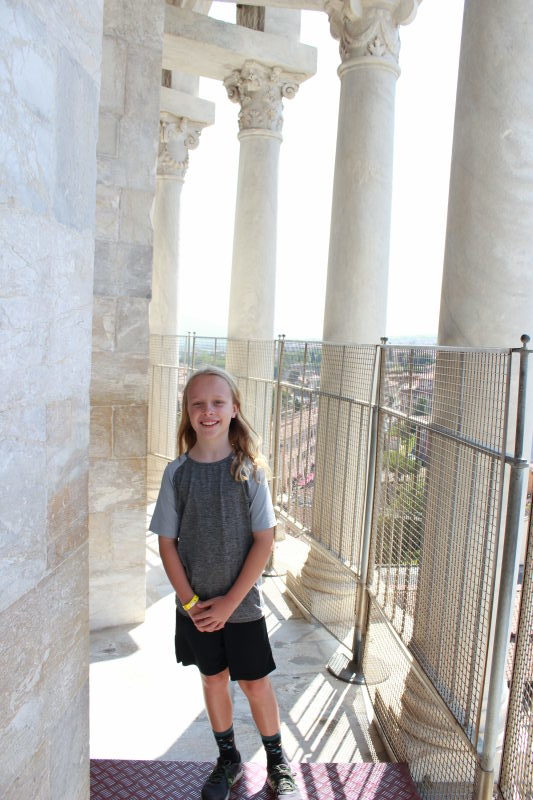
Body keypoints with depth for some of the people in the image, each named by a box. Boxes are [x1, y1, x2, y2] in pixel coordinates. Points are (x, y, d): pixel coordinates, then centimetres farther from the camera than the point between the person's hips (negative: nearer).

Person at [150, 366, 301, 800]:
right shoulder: (177, 472, -8)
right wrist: (190, 601, -9)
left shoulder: (250, 470, -12)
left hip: (242, 603, -2)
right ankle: (229, 759, 40)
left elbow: (264, 540, -12)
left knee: (255, 683, 11)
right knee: (213, 679, 18)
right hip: (195, 606, 2)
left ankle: (277, 761, 36)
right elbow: (167, 542, -3)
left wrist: (229, 602, -14)